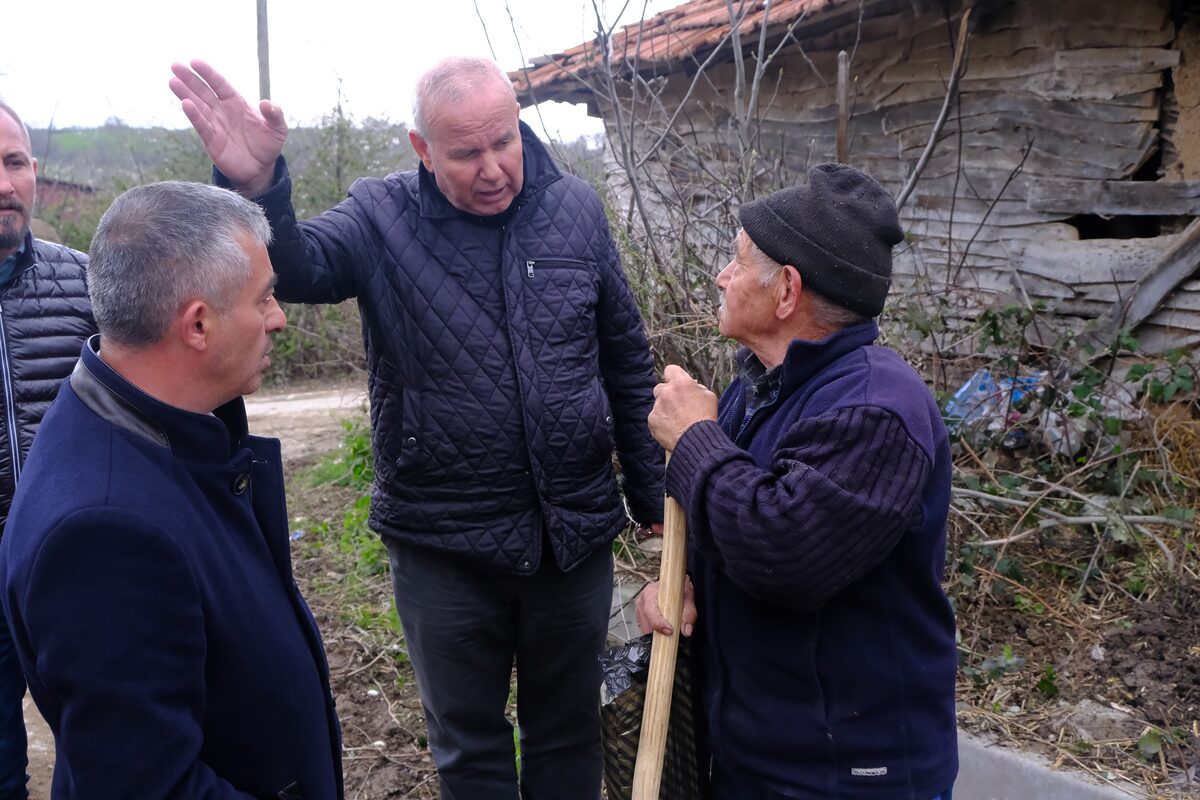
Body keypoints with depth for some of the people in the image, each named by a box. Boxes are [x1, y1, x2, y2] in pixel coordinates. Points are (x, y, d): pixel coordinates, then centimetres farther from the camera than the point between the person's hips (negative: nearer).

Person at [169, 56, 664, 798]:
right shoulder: (383, 217, -6)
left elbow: (629, 361, 4)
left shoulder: (576, 210, -1)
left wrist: (653, 494, 6)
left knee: (570, 734, 20)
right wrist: (258, 187, -46)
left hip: (576, 533, 2)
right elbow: (300, 266, -25)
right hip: (444, 543, -1)